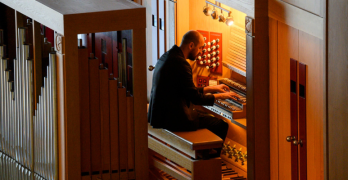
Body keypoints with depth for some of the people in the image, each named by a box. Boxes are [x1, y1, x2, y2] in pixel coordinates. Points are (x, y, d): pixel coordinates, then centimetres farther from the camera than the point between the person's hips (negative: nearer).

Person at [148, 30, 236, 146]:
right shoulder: (180, 63, -20)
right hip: (173, 118, -11)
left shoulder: (166, 57, 12)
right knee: (221, 125, -3)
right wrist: (219, 96, -4)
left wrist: (211, 89, 25)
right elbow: (195, 98, -18)